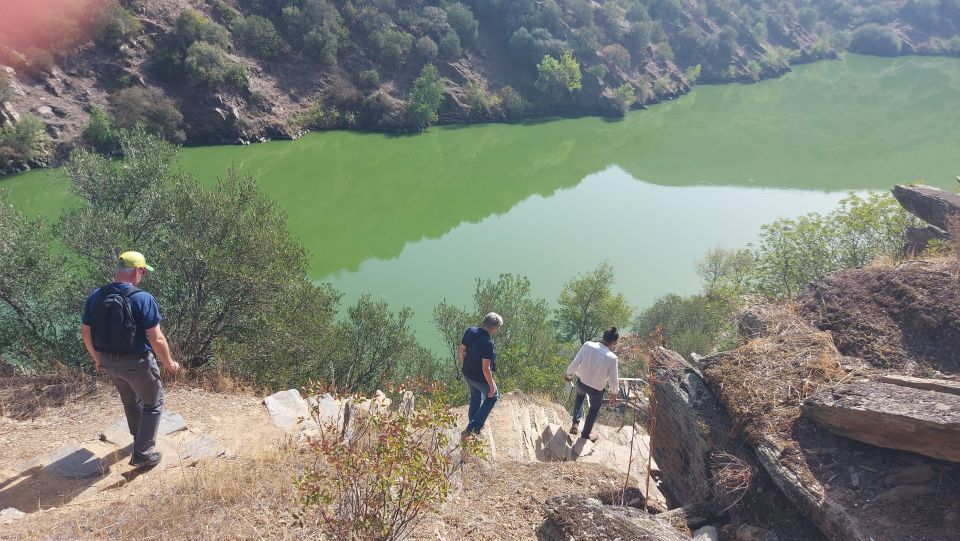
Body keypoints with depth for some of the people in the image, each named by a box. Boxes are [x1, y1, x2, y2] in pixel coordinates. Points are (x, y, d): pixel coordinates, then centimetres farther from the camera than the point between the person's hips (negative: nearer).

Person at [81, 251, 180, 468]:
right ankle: (143, 454, 16)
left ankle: (140, 436, 51)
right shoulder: (143, 299, -23)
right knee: (153, 403, 15)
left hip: (109, 362, 6)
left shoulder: (95, 296, -5)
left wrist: (97, 358, 20)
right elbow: (157, 339, -23)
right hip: (137, 363, -6)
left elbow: (85, 332, 5)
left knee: (130, 399, 29)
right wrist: (169, 363, -7)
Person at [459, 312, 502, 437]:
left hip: (467, 374, 7)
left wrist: (463, 363, 21)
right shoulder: (488, 343, -33)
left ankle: (472, 426, 46)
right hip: (480, 378, -7)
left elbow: (462, 349, 3)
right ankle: (474, 427, 17)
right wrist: (491, 385, -16)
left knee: (475, 398, 29)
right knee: (493, 397, 20)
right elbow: (485, 369, -29)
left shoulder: (470, 331, -12)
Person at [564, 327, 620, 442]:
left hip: (581, 382, 3)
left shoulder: (587, 345, -24)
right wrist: (614, 393, 4)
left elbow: (574, 364, -15)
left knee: (580, 396, 38)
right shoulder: (612, 358, -30)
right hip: (596, 389, -3)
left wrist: (569, 375, 6)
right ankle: (586, 434, 45)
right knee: (594, 409, 28)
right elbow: (613, 379, -17)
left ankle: (575, 423, 30)